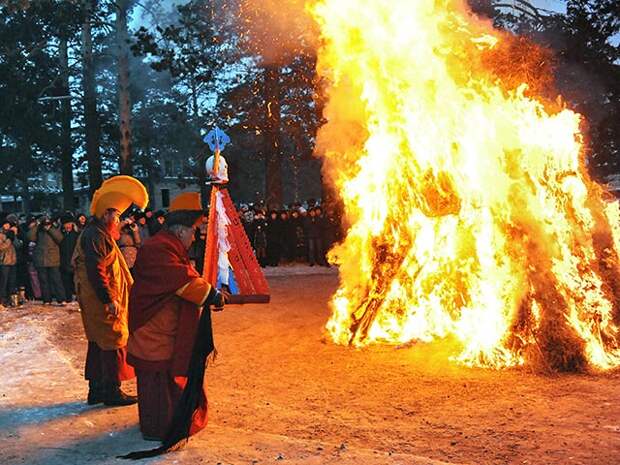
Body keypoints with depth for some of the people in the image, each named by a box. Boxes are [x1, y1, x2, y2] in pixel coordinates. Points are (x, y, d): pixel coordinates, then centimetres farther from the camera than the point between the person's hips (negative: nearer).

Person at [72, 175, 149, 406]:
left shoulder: (97, 234, 17)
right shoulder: (95, 237, -17)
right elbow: (96, 272, -24)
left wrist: (111, 298, 22)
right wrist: (110, 300, -23)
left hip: (98, 301, 11)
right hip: (103, 303, -11)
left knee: (99, 344, 15)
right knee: (114, 344, -3)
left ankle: (96, 388, 24)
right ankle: (112, 391, 5)